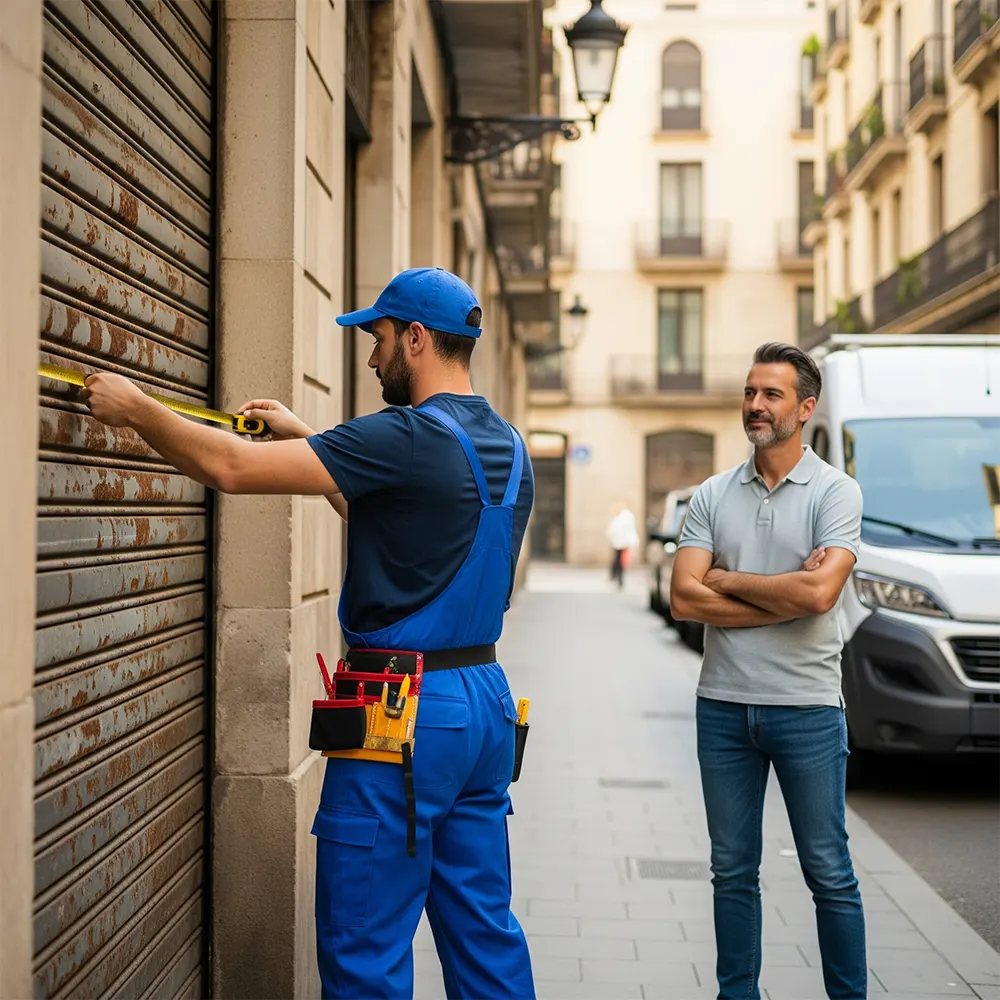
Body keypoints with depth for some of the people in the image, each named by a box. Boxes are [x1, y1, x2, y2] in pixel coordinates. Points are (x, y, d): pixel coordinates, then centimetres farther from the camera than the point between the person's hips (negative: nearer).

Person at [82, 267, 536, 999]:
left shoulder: (410, 437, -17)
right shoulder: (509, 448, 10)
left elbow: (231, 467, -18)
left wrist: (134, 408, -4)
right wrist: (307, 439, 23)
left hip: (406, 712, -9)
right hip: (486, 698, 9)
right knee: (484, 930, 16)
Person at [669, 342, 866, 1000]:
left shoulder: (836, 492, -5)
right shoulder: (713, 497, 5)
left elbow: (819, 594, -20)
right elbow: (684, 600, -5)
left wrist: (726, 579, -8)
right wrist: (785, 594, -12)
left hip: (807, 706, -3)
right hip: (723, 704, 4)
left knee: (829, 872, 6)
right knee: (734, 871, 13)